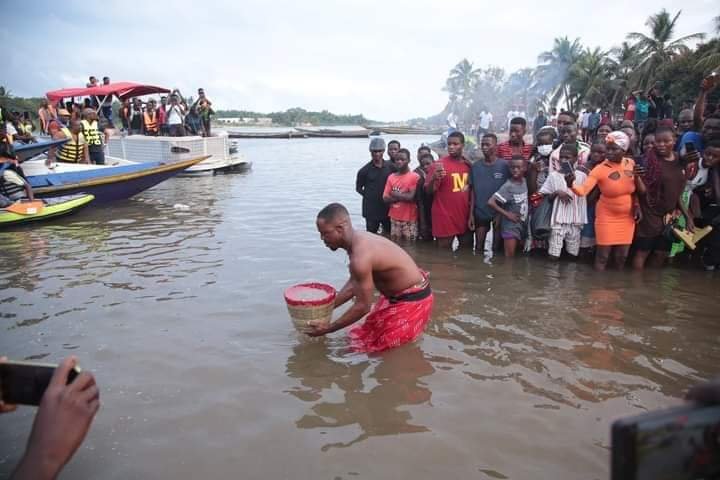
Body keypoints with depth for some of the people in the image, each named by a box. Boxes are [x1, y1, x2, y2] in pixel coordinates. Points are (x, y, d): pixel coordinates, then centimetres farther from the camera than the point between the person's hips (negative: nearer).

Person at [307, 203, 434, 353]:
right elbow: (353, 285, 11)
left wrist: (328, 329, -14)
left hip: (413, 300, -10)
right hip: (397, 295, 10)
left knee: (379, 349, -2)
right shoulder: (358, 240, -2)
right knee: (363, 335, 20)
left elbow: (363, 306, -23)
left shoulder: (361, 257, -31)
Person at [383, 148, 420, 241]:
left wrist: (394, 194, -4)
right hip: (394, 219, 4)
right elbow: (385, 198, 3)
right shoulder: (391, 177, 9)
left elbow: (412, 197, -15)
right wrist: (403, 196, -12)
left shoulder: (415, 176, -5)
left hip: (409, 220, -4)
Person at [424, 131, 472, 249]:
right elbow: (428, 191, -10)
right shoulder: (439, 165, -9)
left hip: (465, 216, 5)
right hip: (445, 218, -5)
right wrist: (434, 179, -30)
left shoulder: (468, 164, 6)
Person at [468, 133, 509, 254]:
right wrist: (471, 214, 0)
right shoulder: (475, 166, 1)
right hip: (480, 213, 2)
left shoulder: (504, 165, -6)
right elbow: (473, 191, 3)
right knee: (479, 247, 7)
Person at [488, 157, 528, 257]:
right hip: (510, 226, -7)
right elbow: (490, 202, -25)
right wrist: (507, 214, -21)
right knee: (509, 256, -4)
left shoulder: (524, 181, 1)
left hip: (522, 224, 7)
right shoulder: (508, 186, -19)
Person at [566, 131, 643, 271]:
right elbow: (583, 191, -31)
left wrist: (637, 206, 4)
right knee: (603, 254, 0)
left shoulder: (631, 164, -4)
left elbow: (637, 189, 13)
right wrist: (572, 185, -50)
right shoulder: (600, 169, -18)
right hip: (607, 217, -4)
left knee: (622, 255, 14)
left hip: (627, 217, 4)